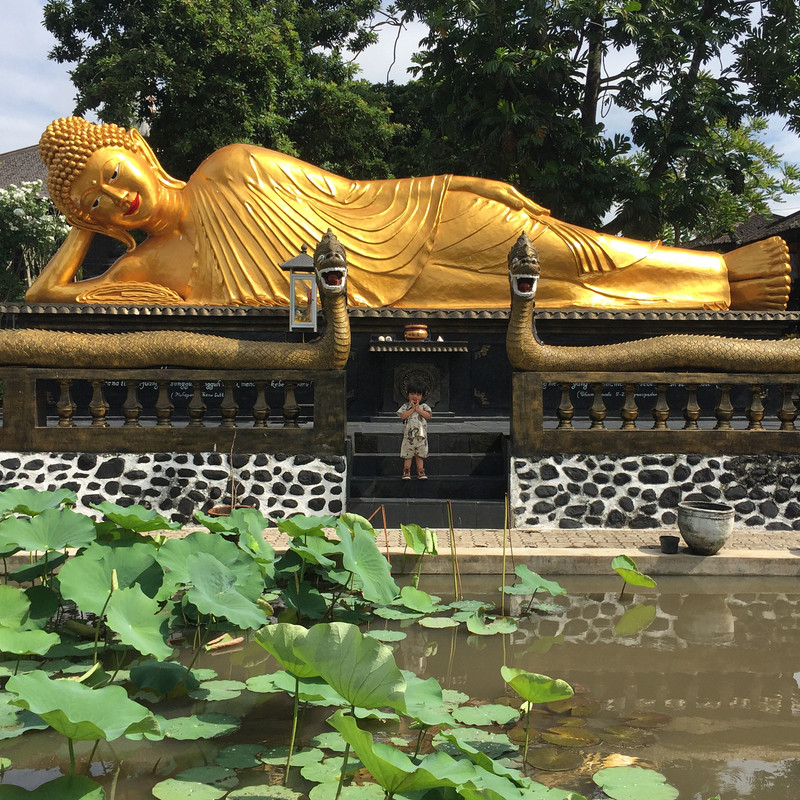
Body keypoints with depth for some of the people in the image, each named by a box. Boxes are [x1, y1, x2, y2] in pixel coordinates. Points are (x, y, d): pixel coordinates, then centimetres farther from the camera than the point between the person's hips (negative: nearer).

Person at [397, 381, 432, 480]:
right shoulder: (405, 406, 4)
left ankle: (420, 471, 12)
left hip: (421, 435, 1)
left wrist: (418, 409, -10)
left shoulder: (424, 406, 7)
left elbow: (428, 416, -7)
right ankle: (406, 472, 9)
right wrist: (412, 409, -11)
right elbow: (403, 416, -11)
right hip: (408, 435, -1)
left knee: (420, 455, 6)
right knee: (408, 454, 3)